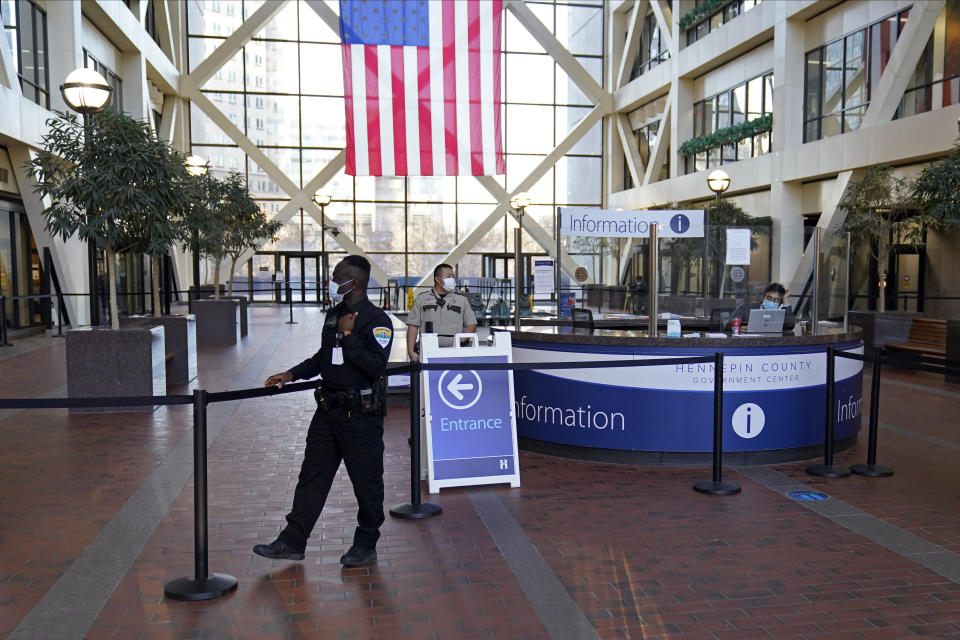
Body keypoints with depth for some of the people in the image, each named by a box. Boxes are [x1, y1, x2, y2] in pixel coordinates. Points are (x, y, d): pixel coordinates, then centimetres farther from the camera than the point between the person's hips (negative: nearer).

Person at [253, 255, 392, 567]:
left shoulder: (377, 321, -12)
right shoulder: (334, 315, 13)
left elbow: (376, 366, -24)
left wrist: (349, 335, -21)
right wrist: (292, 374, 18)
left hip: (361, 415, -7)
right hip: (328, 411, 8)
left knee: (366, 481, 5)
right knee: (312, 475, 10)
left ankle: (366, 544, 21)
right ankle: (293, 542, 19)